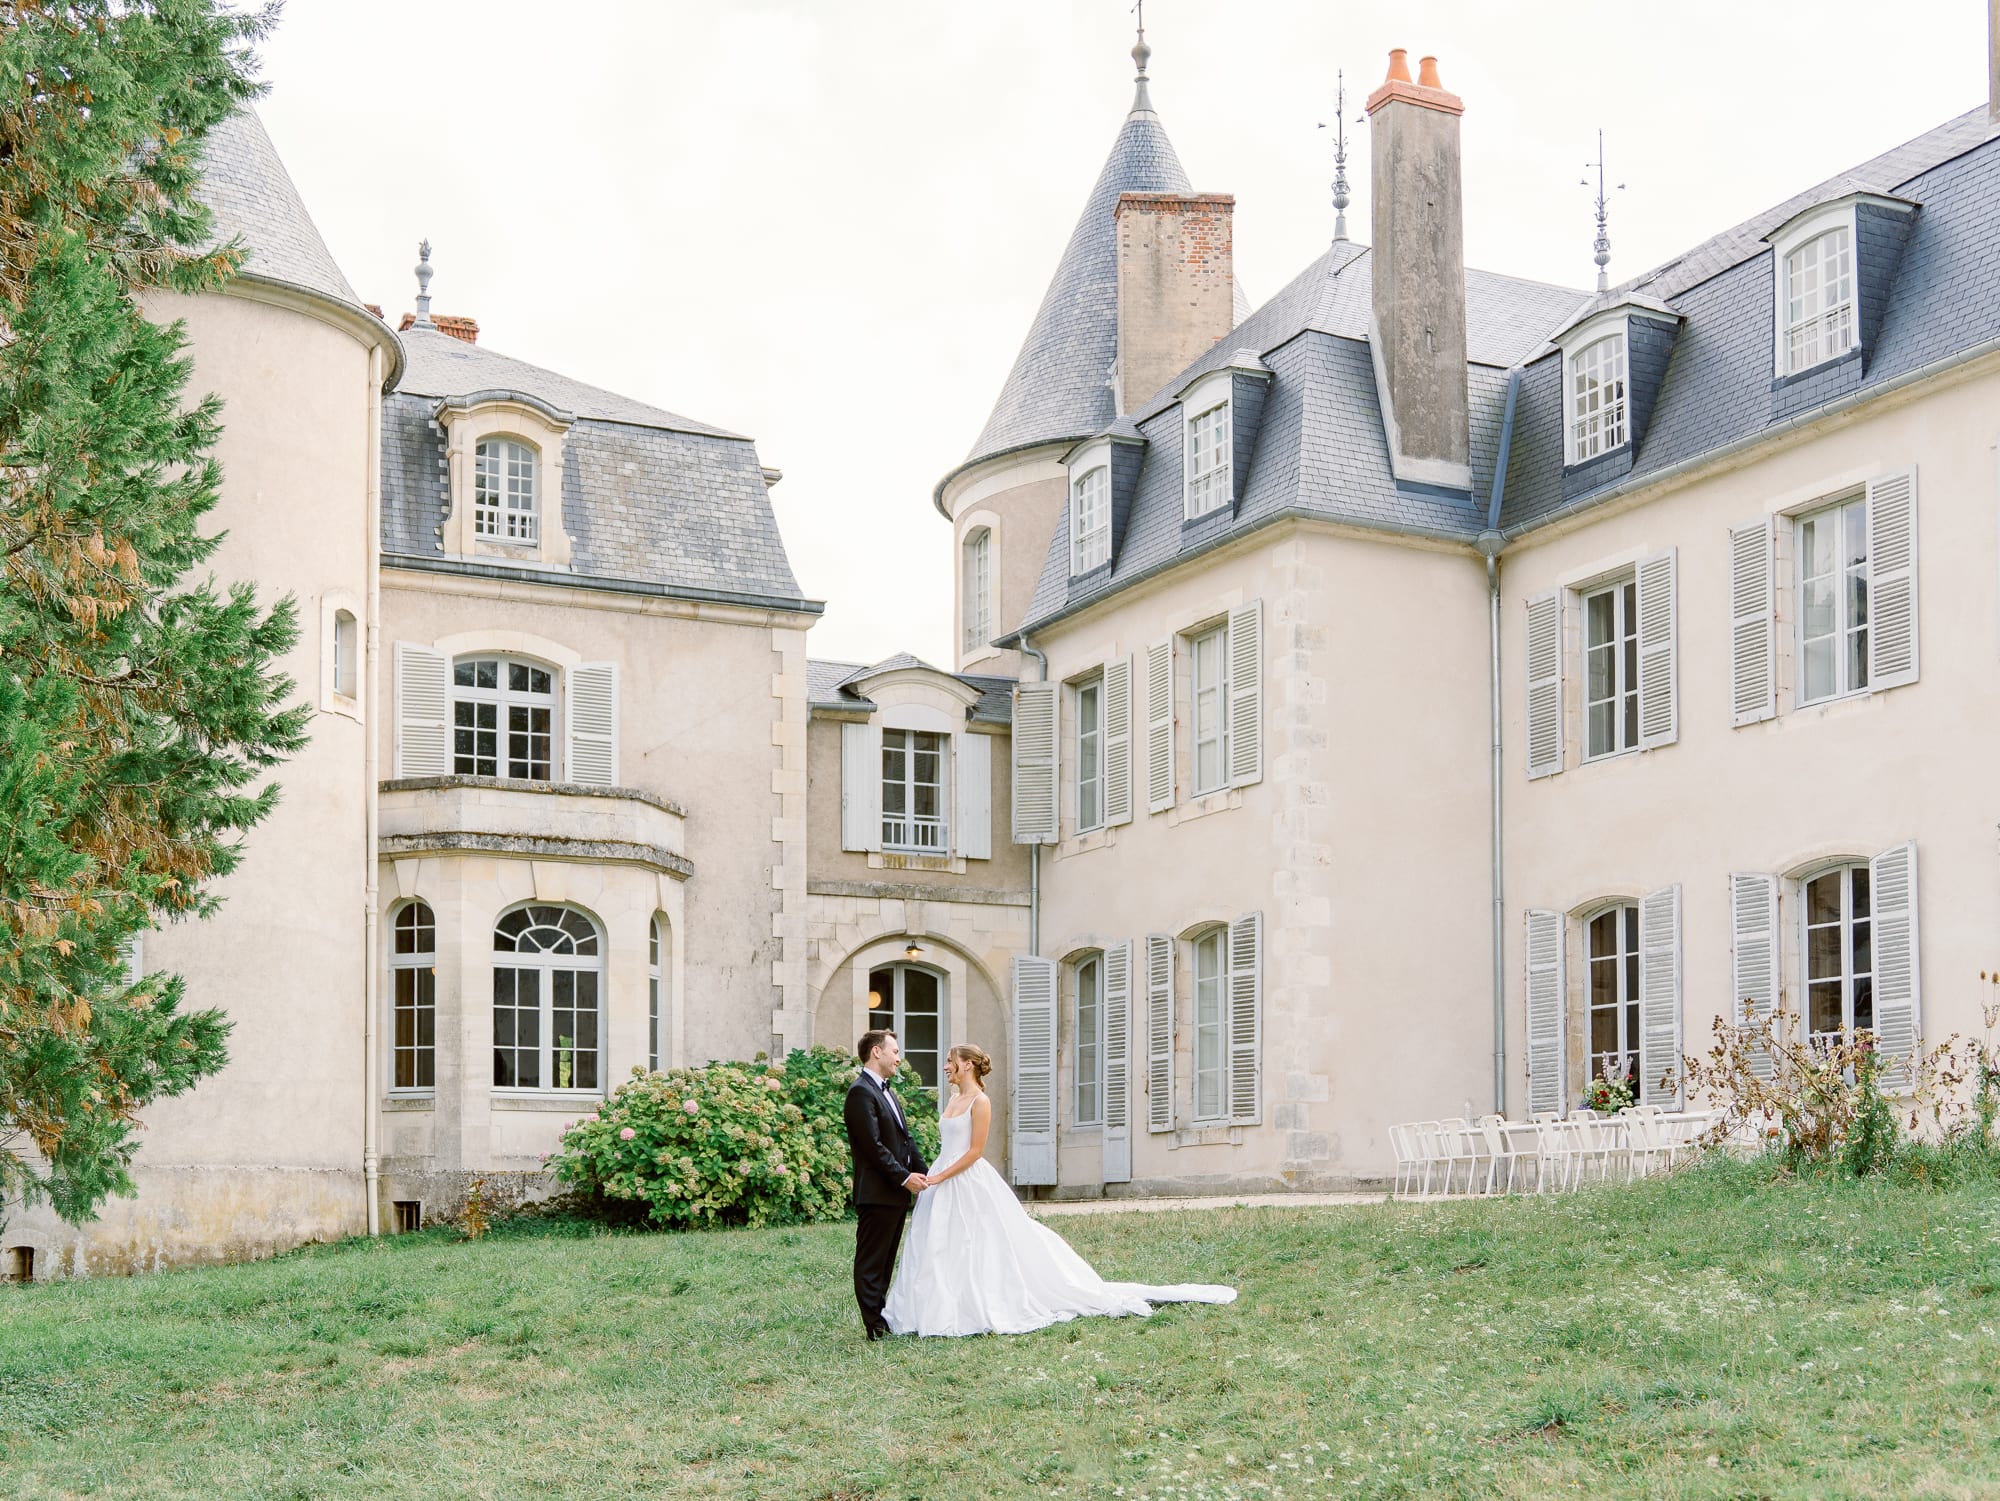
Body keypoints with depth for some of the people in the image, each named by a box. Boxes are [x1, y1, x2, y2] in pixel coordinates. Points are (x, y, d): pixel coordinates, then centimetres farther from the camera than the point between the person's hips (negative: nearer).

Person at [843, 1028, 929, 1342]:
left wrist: (923, 1173, 9)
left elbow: (905, 1137, 20)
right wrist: (904, 1177, -17)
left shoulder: (885, 1091, 18)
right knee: (870, 1262, -3)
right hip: (876, 1193, -10)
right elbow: (873, 1145, -19)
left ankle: (882, 1317, 19)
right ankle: (874, 1326, -2)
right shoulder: (861, 1092, -14)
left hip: (897, 1192, 10)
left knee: (885, 1261, 14)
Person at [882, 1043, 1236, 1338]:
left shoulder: (980, 1102, -12)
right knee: (943, 1250, 6)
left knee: (984, 1250, -6)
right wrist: (929, 1177, 8)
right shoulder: (954, 1101, 14)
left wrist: (939, 1177, -18)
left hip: (971, 1185, -9)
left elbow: (974, 1151, -16)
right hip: (945, 1183, 9)